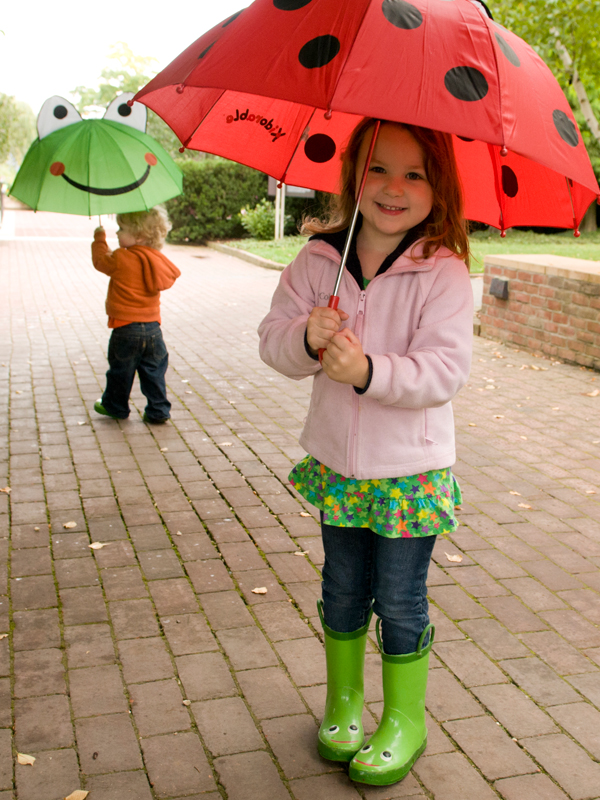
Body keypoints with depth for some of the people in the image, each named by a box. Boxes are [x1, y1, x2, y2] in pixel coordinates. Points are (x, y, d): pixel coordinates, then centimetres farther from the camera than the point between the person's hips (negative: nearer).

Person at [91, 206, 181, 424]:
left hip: (126, 329, -5)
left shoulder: (122, 259, -16)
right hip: (153, 327, 5)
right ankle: (158, 410, 13)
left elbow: (100, 260, 0)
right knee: (153, 371, 12)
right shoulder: (157, 260, 2)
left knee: (120, 370, 13)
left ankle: (115, 406, 28)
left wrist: (99, 238, 18)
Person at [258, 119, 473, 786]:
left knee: (400, 600, 8)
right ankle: (343, 700, 41)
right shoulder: (318, 259, -3)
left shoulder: (443, 272, -15)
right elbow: (273, 337, -3)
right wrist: (306, 337, -25)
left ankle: (405, 720, 31)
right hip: (337, 462, 4)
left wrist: (369, 370, -35)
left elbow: (445, 369, -21)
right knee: (343, 589, 18)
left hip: (411, 471, -3)